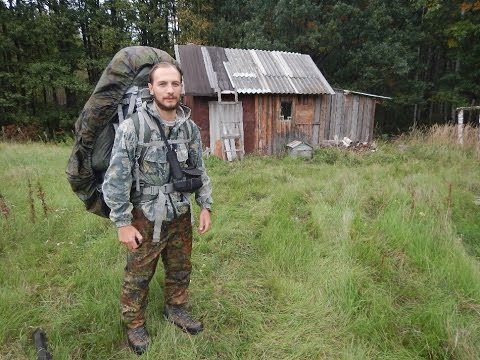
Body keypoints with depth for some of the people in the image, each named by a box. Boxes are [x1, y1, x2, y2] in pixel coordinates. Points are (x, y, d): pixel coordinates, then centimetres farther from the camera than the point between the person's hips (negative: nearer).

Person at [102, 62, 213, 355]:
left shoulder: (190, 128, -3)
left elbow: (199, 170, 6)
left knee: (181, 268, 20)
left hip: (181, 215, 4)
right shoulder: (132, 127, -16)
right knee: (138, 276, 14)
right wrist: (123, 223, -13)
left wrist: (205, 206, 4)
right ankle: (135, 324, 38)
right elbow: (116, 180, -14)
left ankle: (176, 309, 46)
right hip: (146, 218, -4)